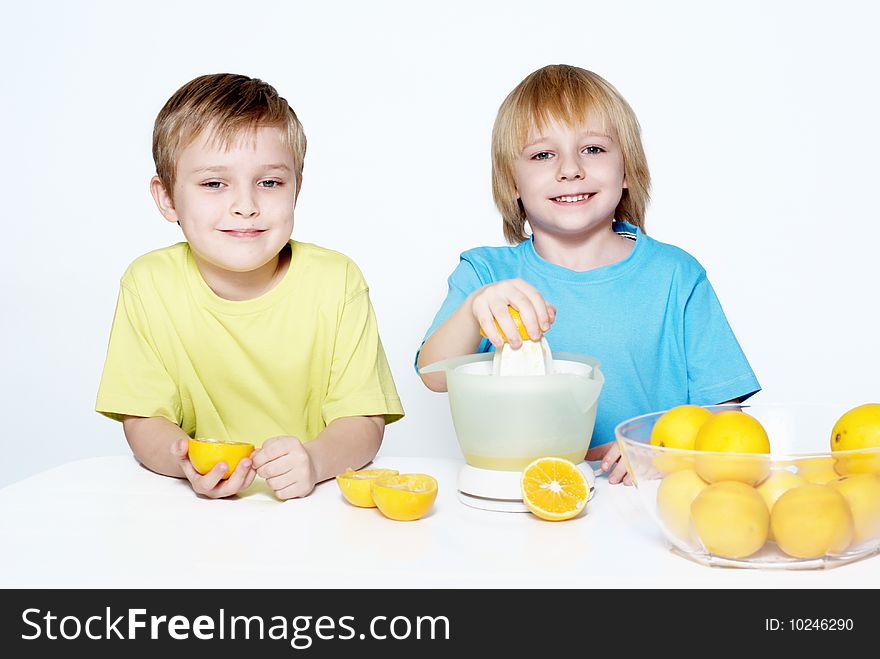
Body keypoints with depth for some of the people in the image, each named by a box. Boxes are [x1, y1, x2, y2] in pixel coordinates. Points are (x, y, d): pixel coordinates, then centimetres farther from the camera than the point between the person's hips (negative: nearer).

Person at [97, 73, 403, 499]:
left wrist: (315, 460, -28)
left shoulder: (336, 281, -7)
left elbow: (363, 423, -8)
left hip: (317, 503, 0)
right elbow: (144, 421, -3)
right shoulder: (149, 284, -5)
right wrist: (185, 461, -25)